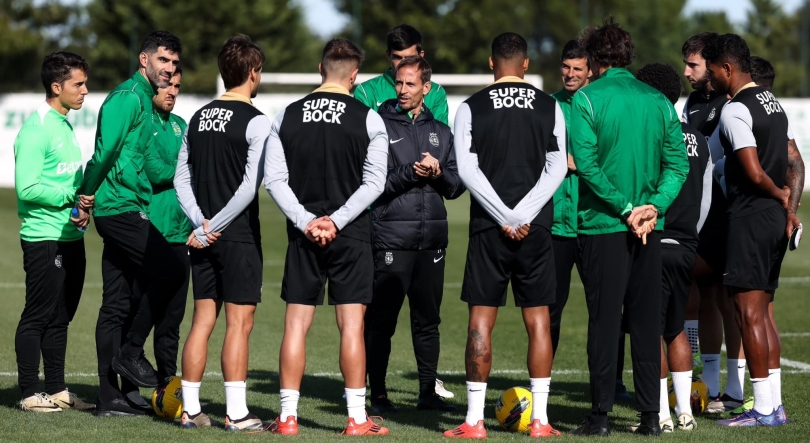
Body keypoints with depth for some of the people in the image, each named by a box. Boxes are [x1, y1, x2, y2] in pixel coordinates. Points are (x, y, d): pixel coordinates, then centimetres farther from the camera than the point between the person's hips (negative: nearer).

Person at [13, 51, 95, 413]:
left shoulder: (65, 125, 15)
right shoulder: (36, 129, -14)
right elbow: (27, 188, -20)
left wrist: (81, 205, 5)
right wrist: (72, 195, -16)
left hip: (71, 237, 9)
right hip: (45, 238, -9)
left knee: (61, 316, 13)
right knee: (38, 316, -3)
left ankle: (56, 389, 19)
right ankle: (30, 393, 3)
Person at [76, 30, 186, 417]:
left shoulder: (144, 100, 20)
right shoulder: (129, 97, -11)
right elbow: (104, 151, -18)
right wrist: (86, 197, -10)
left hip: (119, 212, 9)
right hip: (123, 208, -9)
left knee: (116, 305, 8)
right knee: (169, 272, -12)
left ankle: (109, 397, 9)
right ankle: (130, 352, -2)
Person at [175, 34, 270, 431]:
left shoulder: (199, 118, 10)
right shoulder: (255, 122, -10)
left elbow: (181, 179, 9)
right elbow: (250, 185, -17)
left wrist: (202, 223, 1)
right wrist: (214, 227, -11)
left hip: (205, 237, 6)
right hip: (239, 236, -6)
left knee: (202, 320, 10)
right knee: (239, 322, -4)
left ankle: (190, 409, 12)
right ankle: (237, 413, -4)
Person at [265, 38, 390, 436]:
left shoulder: (287, 117, 3)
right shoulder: (367, 119, -4)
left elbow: (275, 179, -2)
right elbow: (374, 183, -9)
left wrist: (306, 221, -6)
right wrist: (337, 220, -9)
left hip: (303, 234, 2)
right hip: (352, 236, -2)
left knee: (296, 324, 5)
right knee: (351, 325, 0)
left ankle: (288, 417, 5)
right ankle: (357, 419, 1)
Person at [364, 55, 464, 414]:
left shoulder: (440, 131, 14)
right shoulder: (380, 125, 0)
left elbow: (456, 187, 12)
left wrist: (438, 173, -7)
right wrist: (410, 173, -16)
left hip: (432, 237, 4)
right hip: (391, 236, -4)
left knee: (428, 319, 9)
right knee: (382, 320, -2)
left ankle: (428, 392, 16)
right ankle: (378, 394, 4)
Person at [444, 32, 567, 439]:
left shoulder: (473, 108, 0)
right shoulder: (549, 107, 4)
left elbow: (467, 169, -8)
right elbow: (557, 168, -3)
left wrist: (506, 218, -9)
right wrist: (524, 216, -8)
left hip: (489, 228, -1)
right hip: (536, 230, 1)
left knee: (481, 319, 2)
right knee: (538, 320, 6)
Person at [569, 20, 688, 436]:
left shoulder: (586, 99, -6)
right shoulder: (659, 101, 7)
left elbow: (587, 164, -14)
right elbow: (678, 163, 2)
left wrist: (625, 209, -11)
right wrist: (653, 205, -5)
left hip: (602, 225, -4)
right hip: (649, 229, 4)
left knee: (604, 319, 0)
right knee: (646, 321, 8)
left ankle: (601, 414, 0)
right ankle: (650, 414, 8)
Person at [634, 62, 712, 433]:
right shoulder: (699, 141, 11)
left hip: (653, 246, -7)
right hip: (686, 247, 7)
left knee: (652, 331, -2)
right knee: (676, 329, 17)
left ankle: (661, 415, -2)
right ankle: (685, 412, 17)